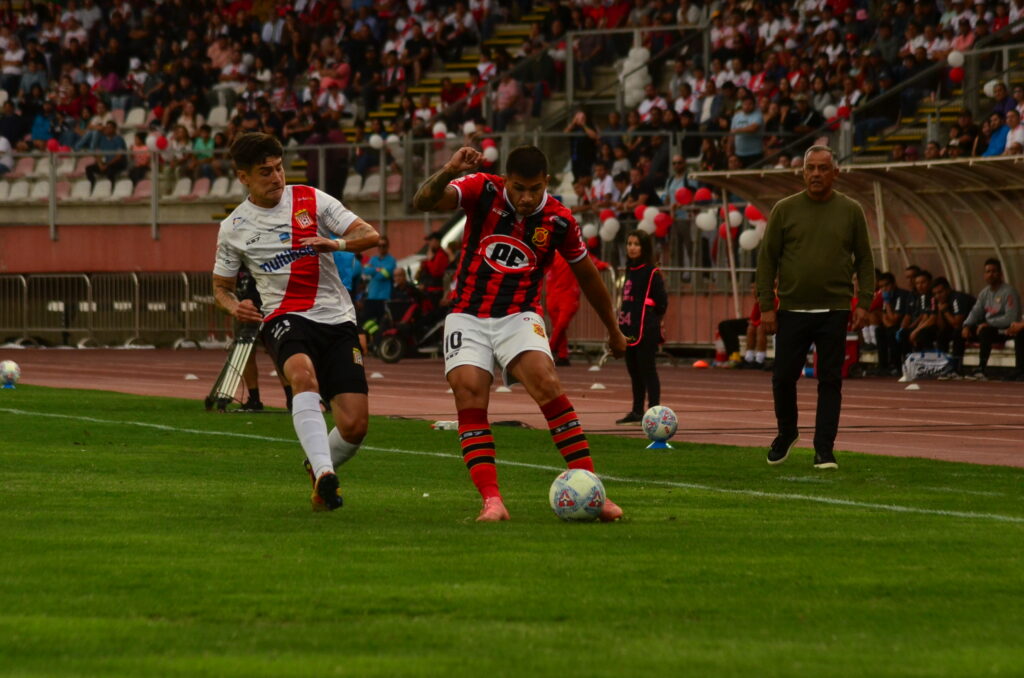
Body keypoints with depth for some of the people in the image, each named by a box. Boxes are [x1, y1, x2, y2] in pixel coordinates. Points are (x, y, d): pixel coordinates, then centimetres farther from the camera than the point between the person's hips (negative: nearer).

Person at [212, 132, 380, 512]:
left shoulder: (311, 200, 6)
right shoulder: (233, 228, 8)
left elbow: (369, 235, 4)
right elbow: (221, 285, 20)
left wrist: (336, 243, -17)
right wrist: (233, 306, -3)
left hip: (337, 319, 1)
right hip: (284, 319, -1)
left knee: (354, 426, -9)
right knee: (303, 374, -39)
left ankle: (319, 466, 25)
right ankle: (324, 473, -47)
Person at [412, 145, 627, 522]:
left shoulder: (559, 220, -3)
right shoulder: (483, 191, -6)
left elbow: (587, 275, 13)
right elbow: (423, 202, -20)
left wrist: (613, 331, 23)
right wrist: (448, 172, -40)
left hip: (519, 317, 0)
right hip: (468, 316, 1)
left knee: (547, 384, -23)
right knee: (468, 394, -19)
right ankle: (491, 500, -22)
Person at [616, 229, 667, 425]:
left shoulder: (651, 273, -9)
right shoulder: (630, 271, 14)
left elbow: (661, 301, -10)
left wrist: (651, 320, -2)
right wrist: (621, 326, 14)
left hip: (646, 332, -8)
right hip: (630, 330, 8)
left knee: (647, 371, -7)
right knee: (634, 371, 13)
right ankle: (637, 412, 21)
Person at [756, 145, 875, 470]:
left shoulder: (850, 211, 5)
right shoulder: (785, 210, 3)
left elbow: (864, 260, 8)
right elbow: (767, 259, 4)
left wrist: (863, 302, -2)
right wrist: (766, 306, -2)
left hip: (834, 312, 0)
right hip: (792, 309, 0)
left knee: (830, 382, -1)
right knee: (783, 378, 2)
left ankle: (824, 451, 4)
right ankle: (786, 433, 27)